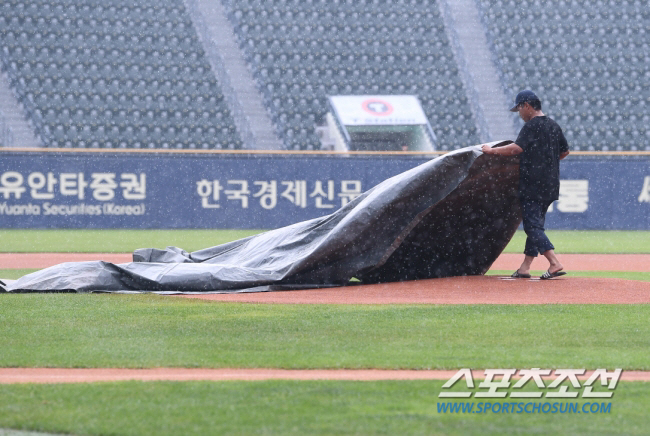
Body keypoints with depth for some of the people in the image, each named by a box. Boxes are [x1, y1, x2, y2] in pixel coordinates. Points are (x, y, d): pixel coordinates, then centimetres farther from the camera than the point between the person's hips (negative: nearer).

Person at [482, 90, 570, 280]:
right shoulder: (553, 125, 14)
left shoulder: (532, 126, -13)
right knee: (534, 224, 13)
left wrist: (492, 150, -14)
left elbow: (516, 148, -24)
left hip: (533, 185, -9)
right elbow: (565, 151, 22)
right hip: (550, 185, 9)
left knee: (533, 225, -10)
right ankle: (525, 267, 15)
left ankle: (555, 264, -21)